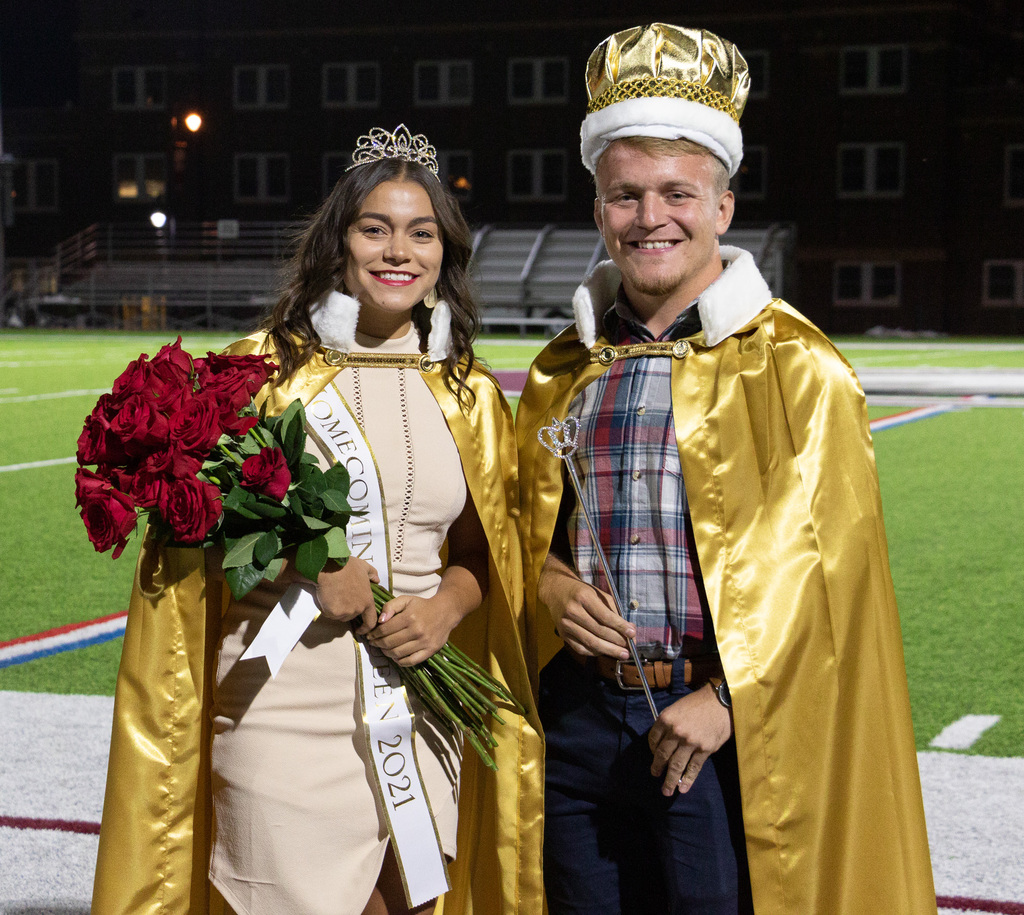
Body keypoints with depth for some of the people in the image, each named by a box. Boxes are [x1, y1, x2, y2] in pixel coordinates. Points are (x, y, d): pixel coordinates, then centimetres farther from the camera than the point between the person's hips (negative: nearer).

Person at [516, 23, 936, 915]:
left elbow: (817, 550, -8)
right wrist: (553, 590, -5)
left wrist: (727, 696, -14)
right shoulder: (564, 372, 11)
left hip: (725, 727, -4)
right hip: (581, 715, 4)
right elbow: (525, 527, 17)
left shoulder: (795, 366, -3)